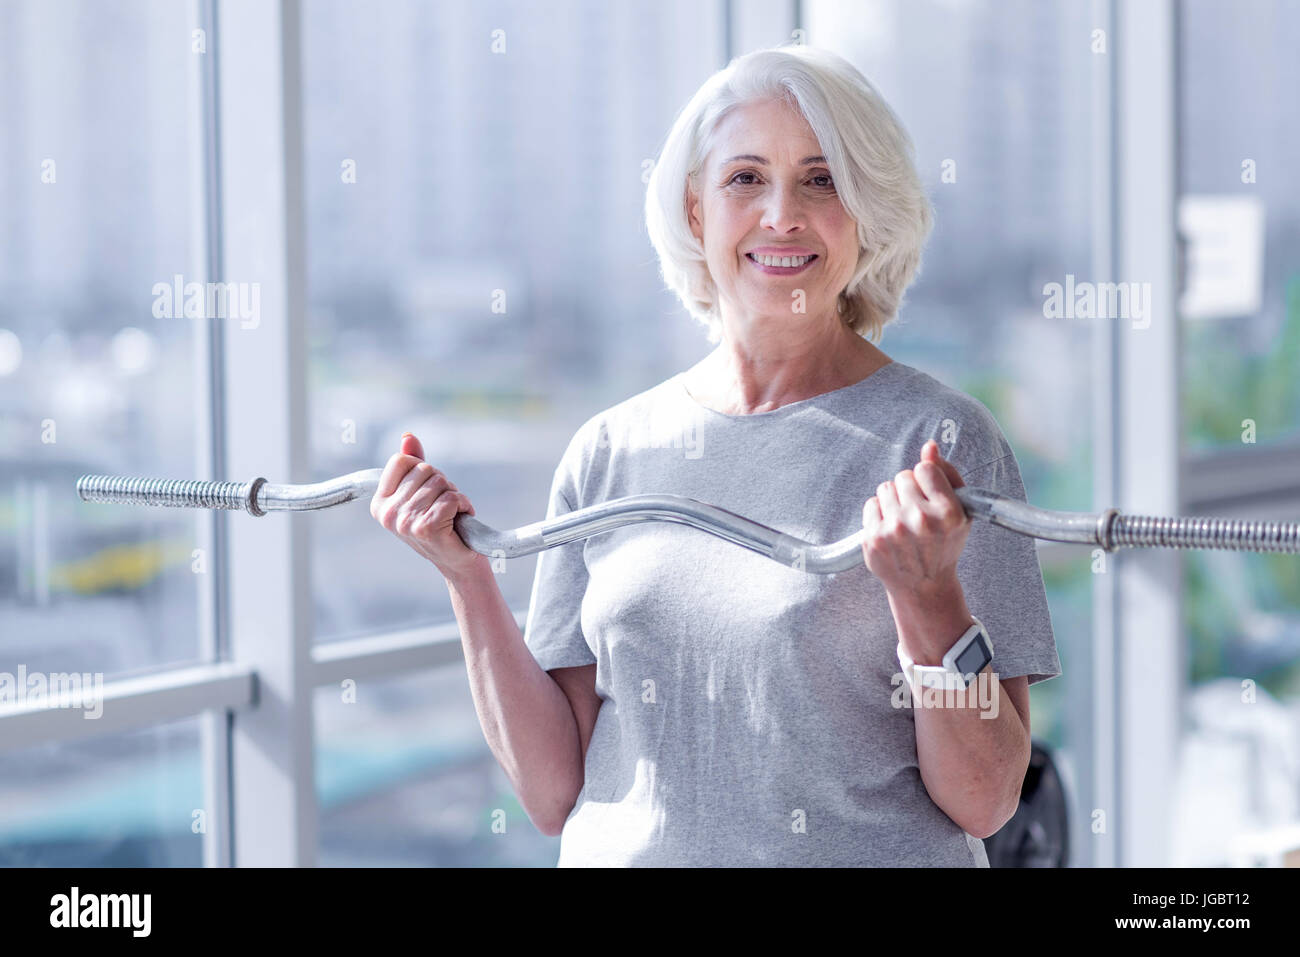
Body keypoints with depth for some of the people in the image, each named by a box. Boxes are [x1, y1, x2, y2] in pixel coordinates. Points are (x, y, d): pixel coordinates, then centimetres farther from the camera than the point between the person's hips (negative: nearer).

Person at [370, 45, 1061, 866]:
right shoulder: (609, 453, 1)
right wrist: (469, 577, -7)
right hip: (626, 857, 3)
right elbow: (556, 793, 0)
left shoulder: (936, 443, -8)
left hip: (873, 857, -3)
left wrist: (927, 595, -24)